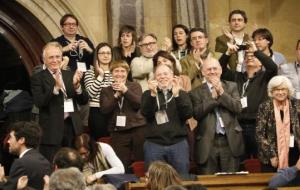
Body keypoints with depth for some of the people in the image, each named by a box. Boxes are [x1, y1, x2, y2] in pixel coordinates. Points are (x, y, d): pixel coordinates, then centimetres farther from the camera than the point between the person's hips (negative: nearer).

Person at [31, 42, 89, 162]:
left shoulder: (70, 75, 13)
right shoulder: (38, 78, 1)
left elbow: (84, 101, 9)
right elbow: (39, 102, -13)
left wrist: (77, 85, -11)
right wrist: (56, 87, -25)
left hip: (72, 127, 4)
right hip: (51, 130, -4)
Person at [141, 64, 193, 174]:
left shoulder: (182, 94, 12)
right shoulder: (148, 94, 11)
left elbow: (188, 114, -4)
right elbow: (146, 113, -6)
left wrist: (176, 95, -15)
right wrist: (153, 94, -19)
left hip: (178, 143, 1)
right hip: (154, 144, 0)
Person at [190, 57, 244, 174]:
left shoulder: (231, 87, 11)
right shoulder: (197, 92, 5)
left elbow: (238, 108, -3)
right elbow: (197, 114, -8)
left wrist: (221, 92, -8)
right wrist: (213, 97, -8)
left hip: (230, 141, 1)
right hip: (207, 143, -1)